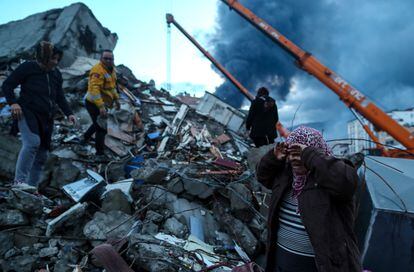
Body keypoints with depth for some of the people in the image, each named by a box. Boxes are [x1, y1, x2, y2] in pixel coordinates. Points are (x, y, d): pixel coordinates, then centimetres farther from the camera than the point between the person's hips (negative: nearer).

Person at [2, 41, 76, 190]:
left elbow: (60, 97, 17)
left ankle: (32, 186, 15)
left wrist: (68, 113, 4)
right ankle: (19, 180, -26)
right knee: (32, 142, -30)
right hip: (27, 112, -6)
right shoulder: (28, 67, -4)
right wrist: (13, 102, -19)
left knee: (42, 154, 5)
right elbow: (7, 85, -2)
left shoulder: (56, 74, 12)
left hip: (46, 118, 6)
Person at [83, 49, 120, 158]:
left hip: (101, 103, 10)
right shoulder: (98, 70, -24)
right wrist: (101, 106, -40)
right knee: (102, 128, -4)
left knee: (99, 123, 28)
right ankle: (100, 153, 10)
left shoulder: (111, 70, 7)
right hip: (94, 104, -10)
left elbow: (112, 85, 22)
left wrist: (116, 98, 19)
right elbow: (94, 89, -33)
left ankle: (85, 138, 50)